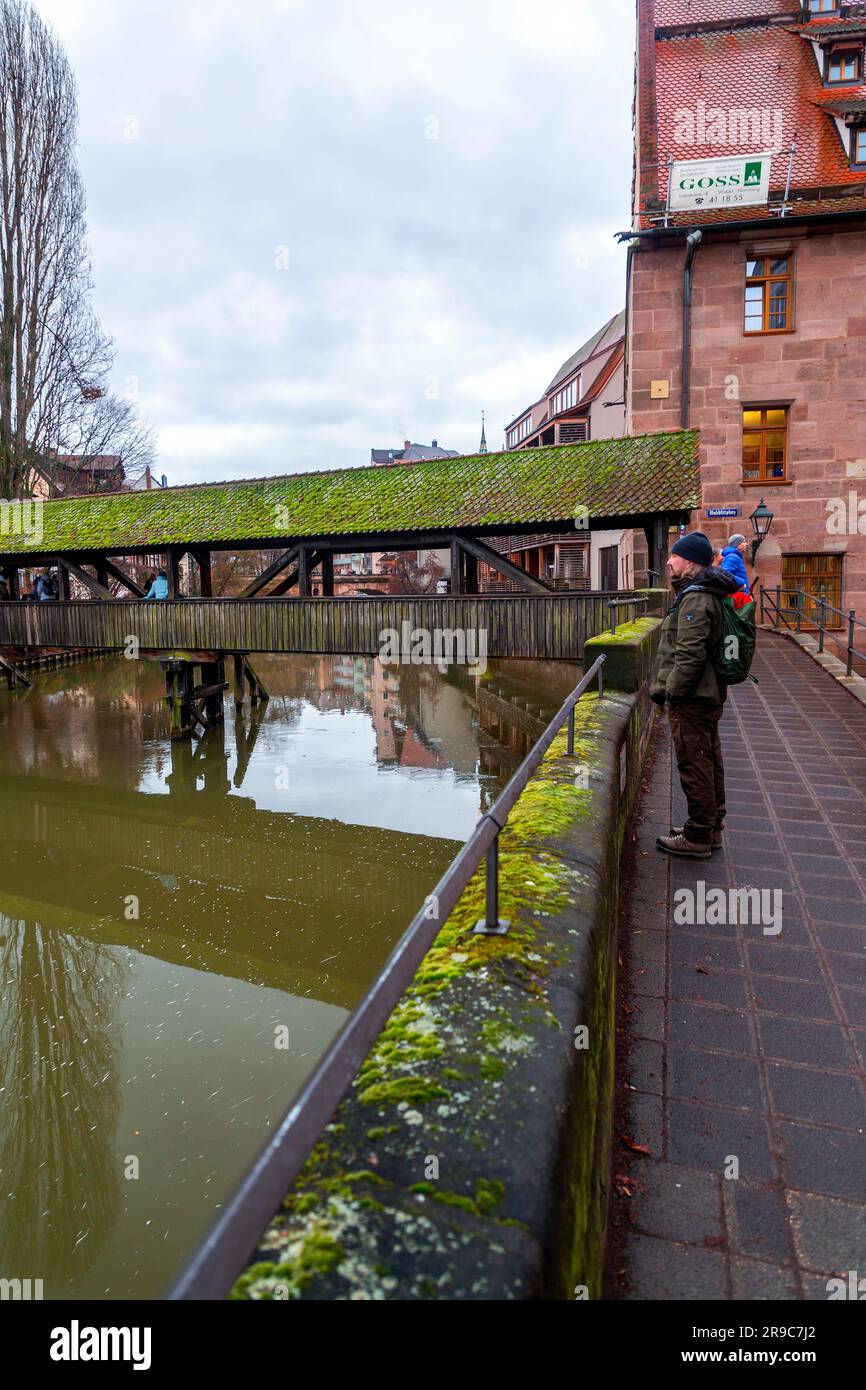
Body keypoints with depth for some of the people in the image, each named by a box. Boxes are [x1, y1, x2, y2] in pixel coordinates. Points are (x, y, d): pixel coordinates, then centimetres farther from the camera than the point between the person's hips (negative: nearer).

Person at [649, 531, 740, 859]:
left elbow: (690, 654, -25)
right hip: (707, 695, 11)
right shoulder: (707, 594, 15)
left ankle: (698, 838, 6)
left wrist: (672, 692, -17)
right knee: (709, 761, 18)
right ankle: (711, 829, 30)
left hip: (691, 698, -11)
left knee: (694, 765, -3)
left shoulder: (696, 598, -19)